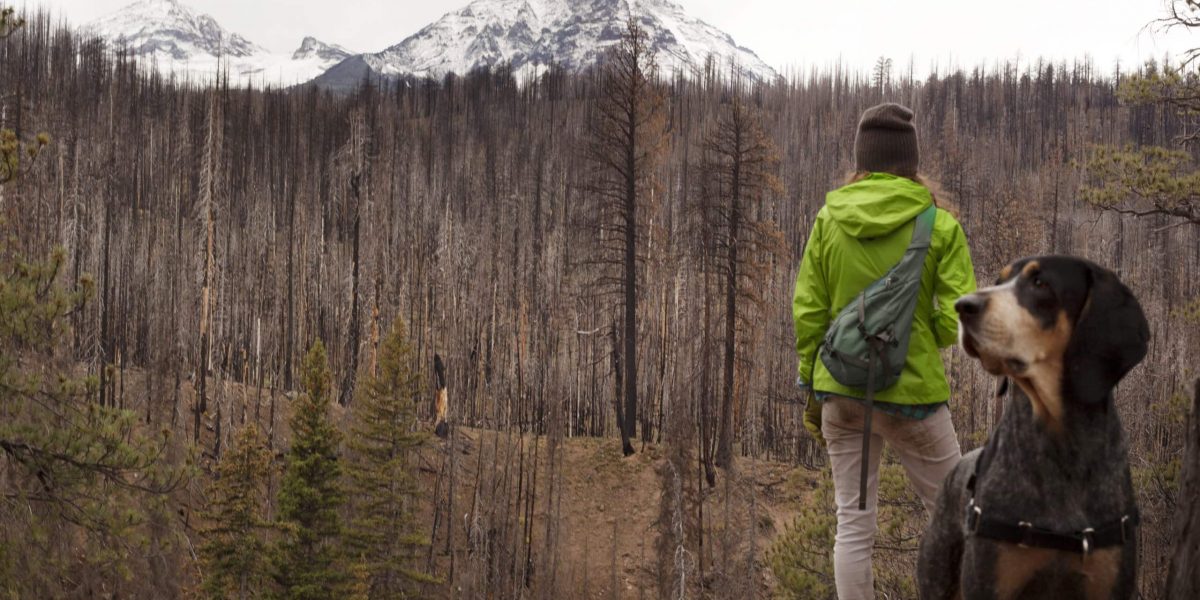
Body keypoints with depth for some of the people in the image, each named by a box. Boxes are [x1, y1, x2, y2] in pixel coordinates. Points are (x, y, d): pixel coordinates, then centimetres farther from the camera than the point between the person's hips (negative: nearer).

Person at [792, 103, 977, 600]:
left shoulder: (828, 220, 0)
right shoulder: (941, 226, -7)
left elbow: (807, 312, 1)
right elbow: (958, 319, -11)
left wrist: (811, 389, 9)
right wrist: (925, 341, 10)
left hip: (841, 390, 3)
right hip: (913, 391, -3)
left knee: (853, 523, 9)